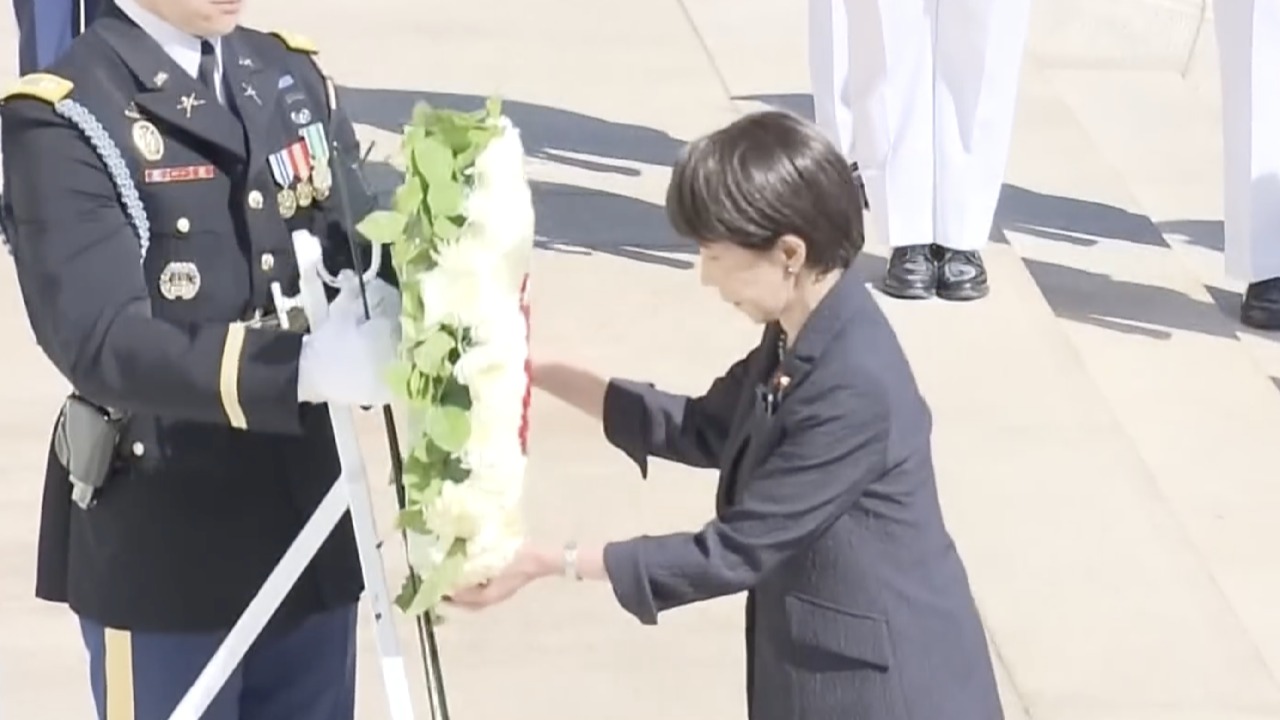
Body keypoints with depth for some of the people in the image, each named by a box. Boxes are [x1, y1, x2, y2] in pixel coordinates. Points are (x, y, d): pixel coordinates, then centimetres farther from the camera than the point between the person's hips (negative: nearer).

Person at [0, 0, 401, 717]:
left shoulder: (294, 77, 9)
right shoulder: (63, 117, -13)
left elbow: (362, 247, 5)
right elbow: (100, 339, -24)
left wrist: (404, 303, -20)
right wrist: (303, 365, -36)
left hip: (308, 520, 6)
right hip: (163, 544, -6)